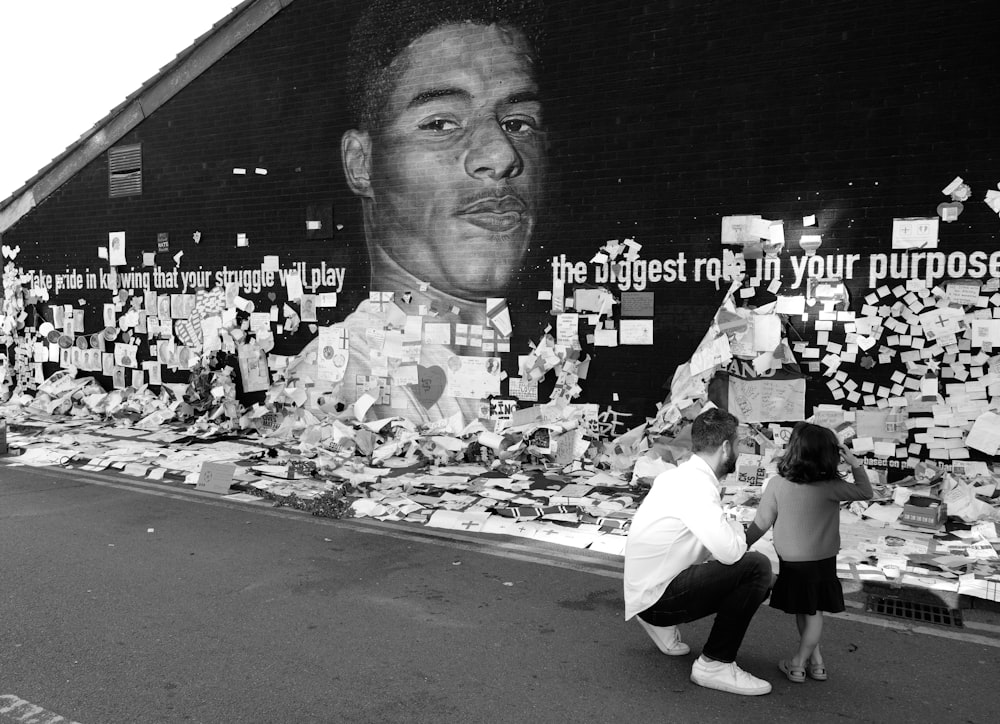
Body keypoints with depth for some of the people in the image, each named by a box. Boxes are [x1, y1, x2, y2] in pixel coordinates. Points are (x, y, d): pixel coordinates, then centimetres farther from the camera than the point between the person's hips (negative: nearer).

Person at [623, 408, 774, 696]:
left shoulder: (679, 475, 7)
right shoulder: (697, 486, -22)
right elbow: (730, 551, -29)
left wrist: (732, 531, -2)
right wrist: (737, 529, -8)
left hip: (646, 586, 10)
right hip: (657, 597, -10)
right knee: (756, 566, -18)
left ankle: (663, 624, 21)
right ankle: (714, 664, -8)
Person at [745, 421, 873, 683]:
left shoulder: (776, 484, -15)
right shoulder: (831, 487, -15)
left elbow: (762, 523, -8)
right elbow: (865, 492, 0)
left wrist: (743, 545, 5)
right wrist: (854, 464, 5)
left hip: (790, 562, 0)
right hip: (823, 561, 0)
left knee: (801, 611, 17)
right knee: (813, 612, 14)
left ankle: (813, 656, 22)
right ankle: (800, 662, 20)